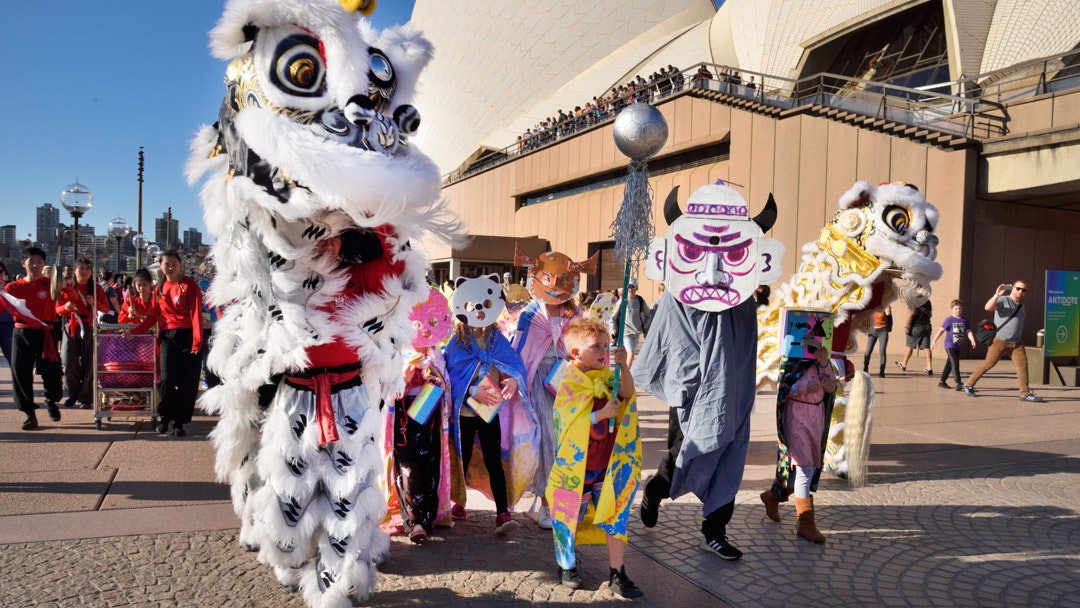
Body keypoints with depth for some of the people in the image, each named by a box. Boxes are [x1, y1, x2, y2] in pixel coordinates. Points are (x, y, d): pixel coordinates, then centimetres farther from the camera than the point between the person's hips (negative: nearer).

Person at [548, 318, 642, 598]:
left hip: (607, 465, 4)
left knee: (616, 517, 3)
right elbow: (569, 423, -18)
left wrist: (623, 366, -27)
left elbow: (627, 393, -13)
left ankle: (617, 575, 14)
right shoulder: (569, 384, -13)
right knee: (570, 517, 11)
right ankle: (567, 566, 34)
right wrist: (601, 413, -27)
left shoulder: (606, 377, 4)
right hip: (576, 466, -4)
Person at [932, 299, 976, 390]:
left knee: (949, 364, 13)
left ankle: (942, 381, 23)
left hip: (958, 346, 6)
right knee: (955, 364, -14)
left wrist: (972, 340, -16)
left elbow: (968, 331, 0)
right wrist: (934, 340, -9)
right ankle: (959, 384, -18)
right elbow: (941, 330, -7)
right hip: (949, 345, -6)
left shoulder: (964, 320, 6)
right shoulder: (949, 319, -8)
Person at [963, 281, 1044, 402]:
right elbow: (988, 307, -27)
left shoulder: (1021, 306, 16)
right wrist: (996, 295, -37)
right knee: (988, 363, -6)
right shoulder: (1003, 300, -7)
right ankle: (969, 385, 6)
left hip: (1016, 342, 7)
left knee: (1022, 364, -7)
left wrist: (1022, 339, 25)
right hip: (999, 341, -6)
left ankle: (1025, 393, -5)